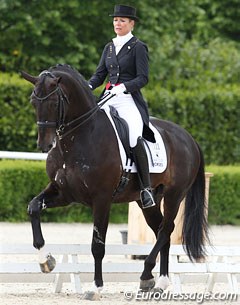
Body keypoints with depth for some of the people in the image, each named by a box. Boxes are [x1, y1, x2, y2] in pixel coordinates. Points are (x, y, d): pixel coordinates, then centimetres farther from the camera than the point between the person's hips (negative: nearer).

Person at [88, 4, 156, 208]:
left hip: (129, 99, -7)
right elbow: (100, 74, 17)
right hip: (109, 99, 7)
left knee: (135, 139, -28)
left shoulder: (138, 47, 0)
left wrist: (124, 87, -23)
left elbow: (143, 78, -7)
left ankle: (146, 189, -24)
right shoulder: (109, 47, 17)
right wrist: (88, 87, -3)